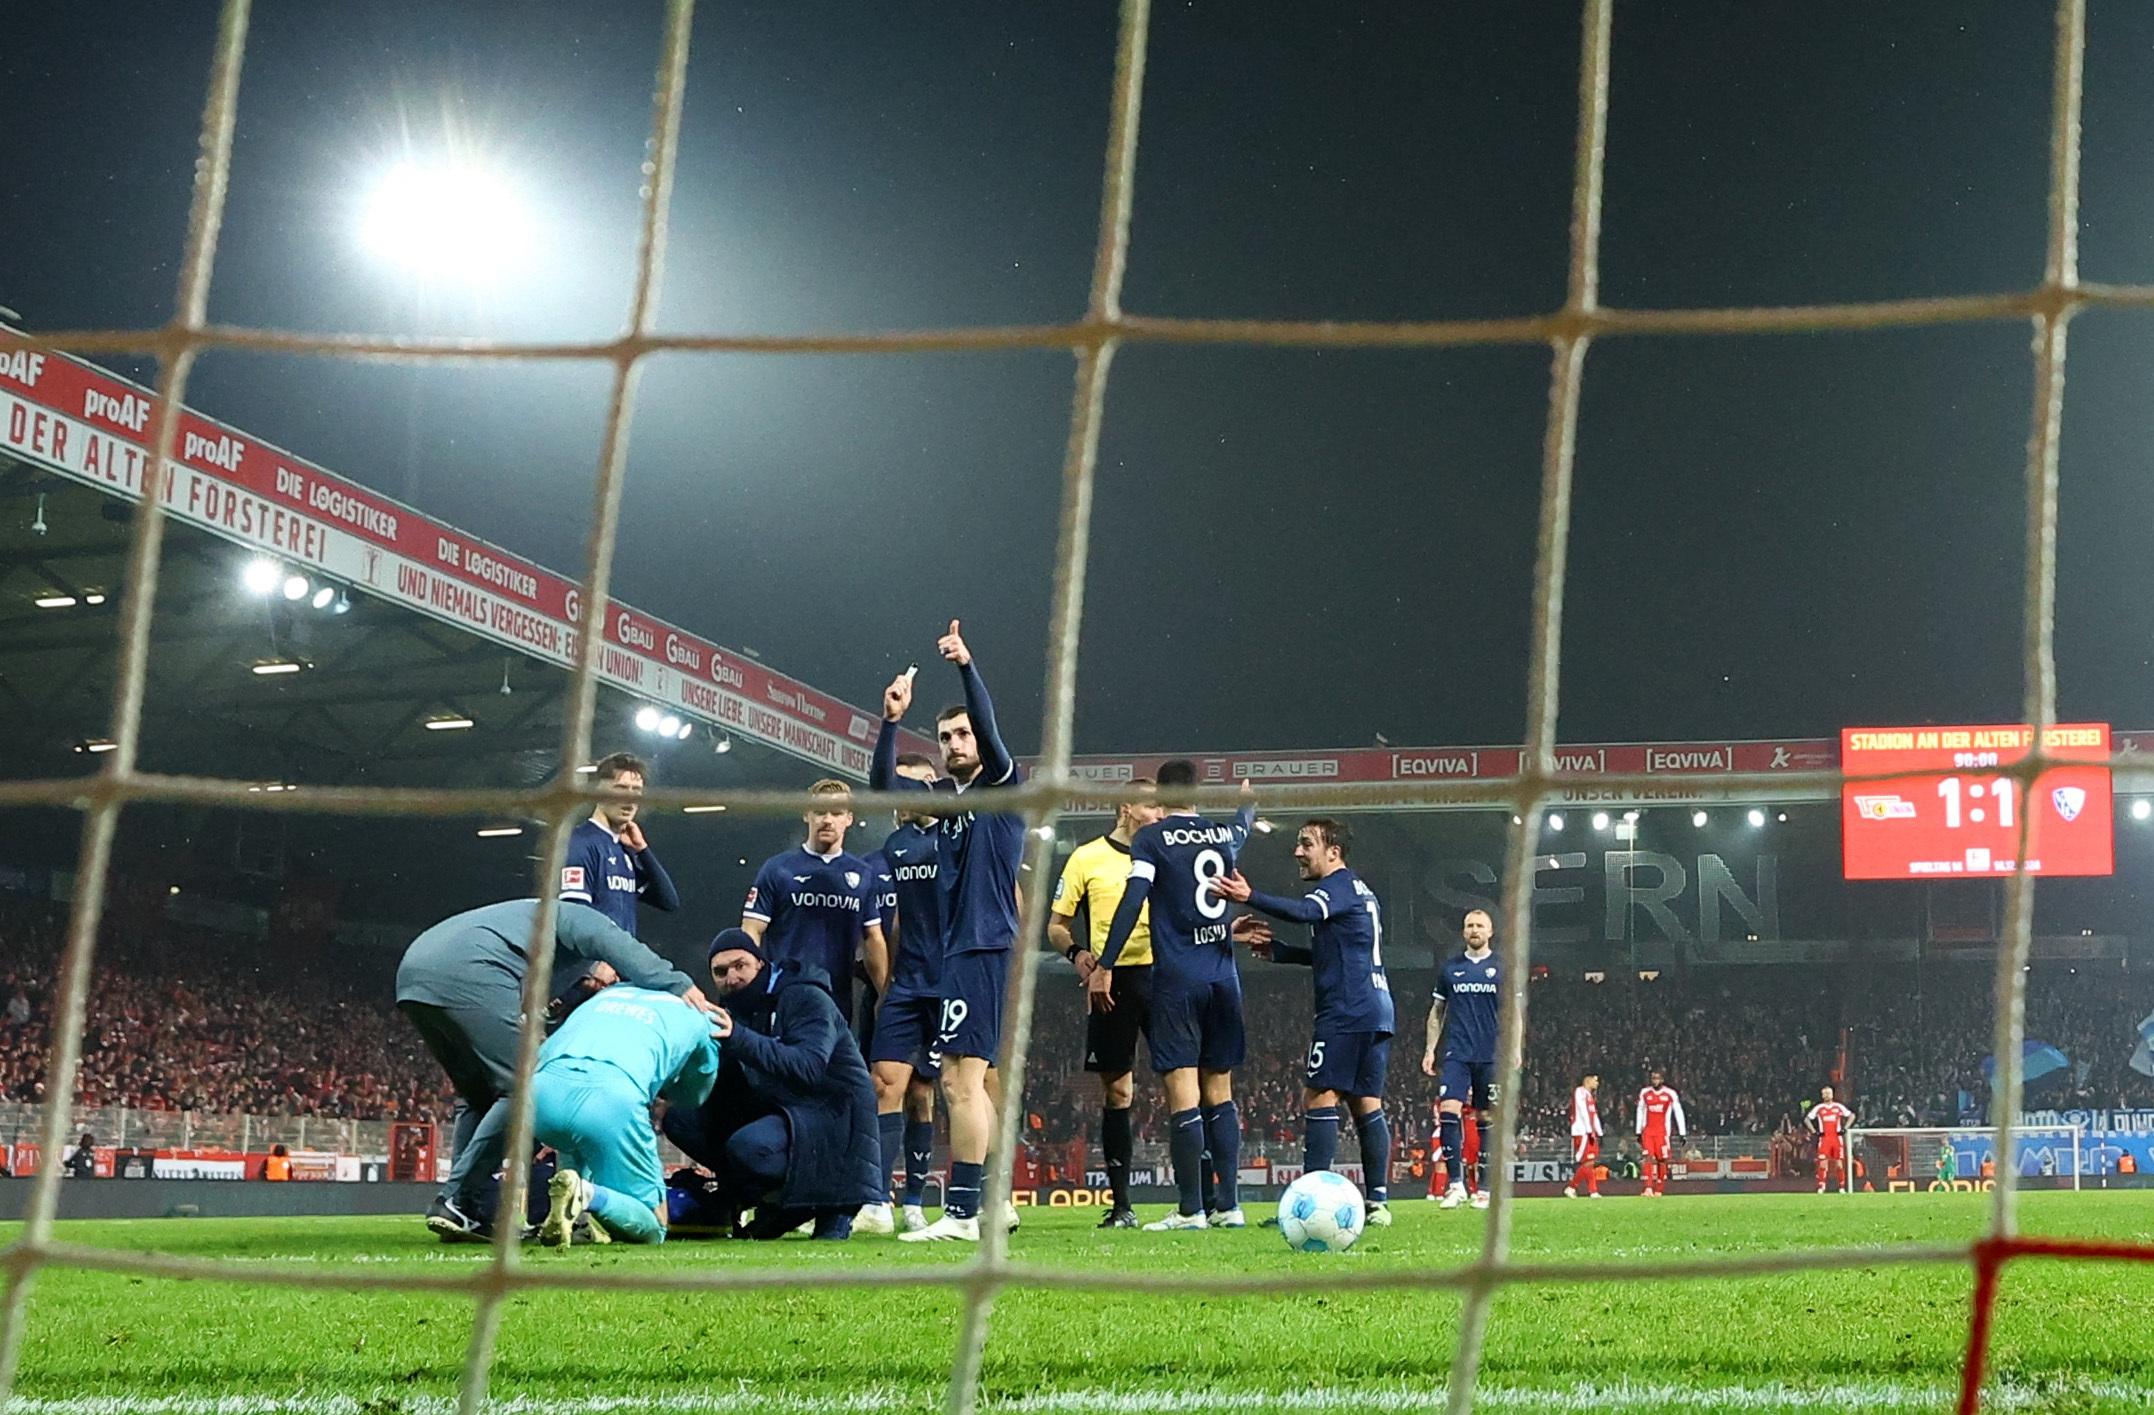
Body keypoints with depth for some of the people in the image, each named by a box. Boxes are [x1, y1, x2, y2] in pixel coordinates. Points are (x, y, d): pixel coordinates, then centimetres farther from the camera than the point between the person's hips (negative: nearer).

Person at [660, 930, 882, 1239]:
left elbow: (808, 1067, -30)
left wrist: (740, 1039, -38)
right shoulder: (733, 1008, 10)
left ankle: (830, 1202, -8)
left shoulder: (807, 1000, -12)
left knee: (749, 1146, -35)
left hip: (830, 1113, -8)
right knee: (680, 1116, -6)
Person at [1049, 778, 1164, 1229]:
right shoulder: (1087, 858, 6)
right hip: (1110, 982, -2)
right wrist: (1076, 952, -13)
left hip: (1160, 974, 2)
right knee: (1117, 1092, 3)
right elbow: (1056, 925, 7)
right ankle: (1121, 1205, 10)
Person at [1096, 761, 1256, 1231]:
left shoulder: (1151, 838, -2)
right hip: (1223, 979, 5)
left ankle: (1190, 1210, -8)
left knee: (1182, 1091, -6)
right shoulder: (1223, 835, 12)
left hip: (1177, 980, -5)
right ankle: (1229, 1205, 10)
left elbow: (1132, 900, -12)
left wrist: (1104, 966, -12)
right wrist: (1248, 804, 60)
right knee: (1219, 1091, 11)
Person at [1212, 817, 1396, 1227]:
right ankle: (1379, 1203, 6)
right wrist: (1276, 950, 23)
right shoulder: (1361, 891, 24)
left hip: (1346, 1011, -10)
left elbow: (1304, 912, -28)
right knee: (1367, 1103, 9)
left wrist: (1249, 898, -40)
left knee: (1318, 1096, -9)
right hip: (1377, 1011, 10)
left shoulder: (1337, 886, -6)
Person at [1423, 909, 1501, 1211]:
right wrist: (1430, 1049, 9)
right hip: (1457, 1054, 1)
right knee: (1448, 1110, -15)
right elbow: (1437, 1011, 15)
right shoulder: (1450, 969, 10)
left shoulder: (1503, 969, 6)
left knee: (1486, 1118, 2)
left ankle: (1484, 1188, 9)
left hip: (1491, 1056, -1)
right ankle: (1456, 1183, -12)